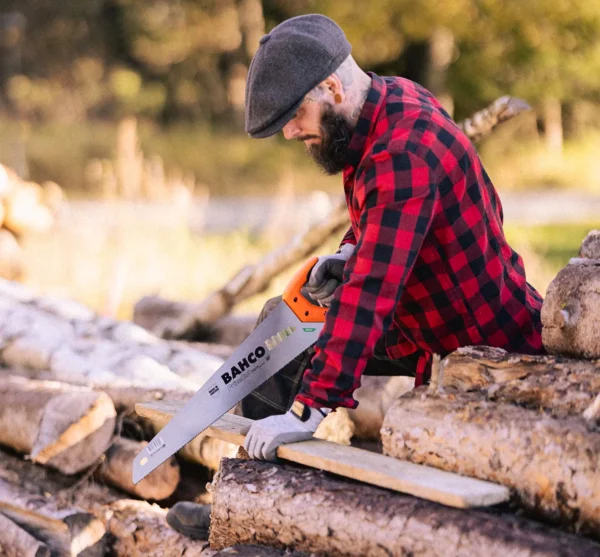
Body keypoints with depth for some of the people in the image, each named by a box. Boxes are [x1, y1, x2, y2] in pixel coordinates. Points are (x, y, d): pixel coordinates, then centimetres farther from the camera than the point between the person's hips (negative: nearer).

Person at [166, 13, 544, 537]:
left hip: (489, 345, -10)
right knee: (278, 362, 9)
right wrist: (349, 252, 2)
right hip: (422, 326, 10)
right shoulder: (390, 98, -3)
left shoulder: (404, 154, -33)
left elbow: (370, 293, -39)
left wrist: (311, 410, -40)